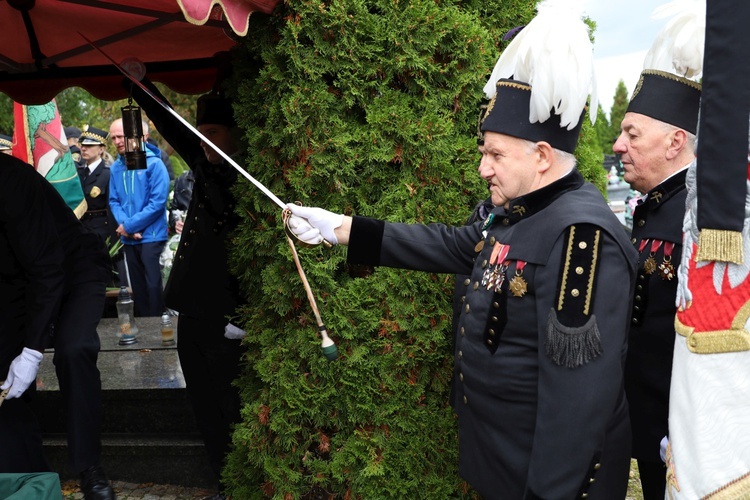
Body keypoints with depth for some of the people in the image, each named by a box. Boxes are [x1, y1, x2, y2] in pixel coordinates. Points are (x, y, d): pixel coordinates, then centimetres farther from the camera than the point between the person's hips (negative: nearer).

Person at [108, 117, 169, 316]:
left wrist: (130, 225, -16)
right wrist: (124, 225, -12)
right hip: (128, 238, 6)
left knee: (153, 285, -1)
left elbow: (158, 202, -17)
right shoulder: (115, 167, 5)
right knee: (138, 286, 15)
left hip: (151, 236, -6)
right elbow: (114, 201, 7)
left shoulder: (153, 163, -11)